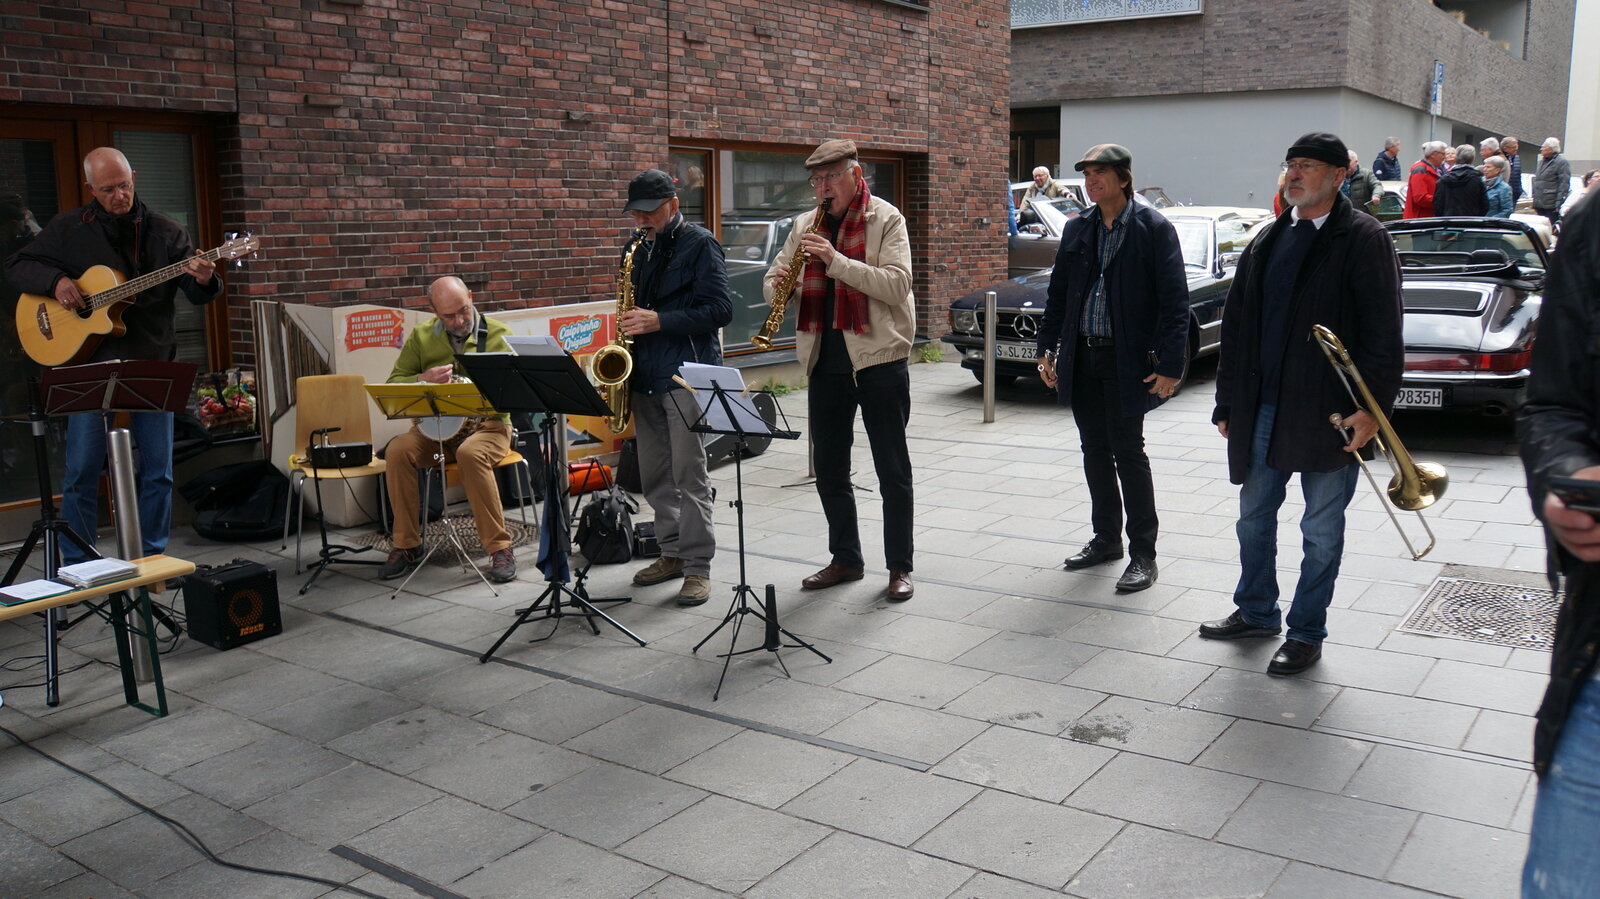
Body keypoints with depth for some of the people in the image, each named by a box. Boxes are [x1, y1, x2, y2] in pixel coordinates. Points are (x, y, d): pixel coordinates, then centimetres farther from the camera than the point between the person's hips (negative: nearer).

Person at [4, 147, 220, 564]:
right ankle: (76, 568, 13)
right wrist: (55, 281, -10)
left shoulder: (166, 232, 4)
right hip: (89, 362, 0)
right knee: (81, 471, 2)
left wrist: (204, 281, -25)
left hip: (151, 364, 1)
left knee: (158, 469, 4)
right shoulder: (68, 228, 5)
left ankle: (152, 559, 17)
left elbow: (197, 294, 0)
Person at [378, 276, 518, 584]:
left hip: (488, 424, -3)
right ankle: (406, 546, -11)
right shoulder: (421, 336, 7)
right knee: (397, 451, -26)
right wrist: (423, 380, -15)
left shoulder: (499, 334, 0)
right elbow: (392, 385, 5)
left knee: (470, 453, -36)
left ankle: (500, 548, -26)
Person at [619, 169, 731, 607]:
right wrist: (631, 324, 7)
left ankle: (697, 566, 0)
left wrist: (659, 321, -19)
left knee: (689, 474, -6)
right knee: (654, 474, 12)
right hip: (645, 374, 7)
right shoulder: (640, 248, 16)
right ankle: (672, 552, 24)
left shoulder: (699, 244, -5)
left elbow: (719, 310, -13)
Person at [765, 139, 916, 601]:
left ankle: (900, 567, 13)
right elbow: (774, 282, 12)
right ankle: (845, 559, 27)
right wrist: (778, 283, -12)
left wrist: (837, 261, -26)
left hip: (878, 359, -5)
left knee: (892, 469, 3)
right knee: (828, 469, 12)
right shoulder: (806, 225, 11)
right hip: (825, 363, 6)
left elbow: (897, 284, -18)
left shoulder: (886, 219, -5)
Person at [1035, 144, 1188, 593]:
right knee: (1095, 451, 13)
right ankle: (1105, 538, 27)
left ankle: (1143, 555, 8)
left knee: (1128, 453, -3)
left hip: (1127, 360, -5)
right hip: (1081, 358, 6)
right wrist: (1047, 348, 9)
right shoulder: (1076, 230, 9)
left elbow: (1174, 300, -9)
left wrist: (1170, 365, -15)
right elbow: (1058, 294, 15)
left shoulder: (1154, 228, -7)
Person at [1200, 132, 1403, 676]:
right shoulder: (1268, 242, 11)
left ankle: (1306, 633, 20)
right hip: (1262, 410, 6)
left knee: (1322, 532, 7)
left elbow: (1383, 333, -11)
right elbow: (1236, 325, 12)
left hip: (1328, 414, -6)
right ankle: (1257, 613, 33)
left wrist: (1373, 408, -18)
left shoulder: (1363, 240, -6)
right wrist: (1228, 402, 9)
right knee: (1254, 518, 16)